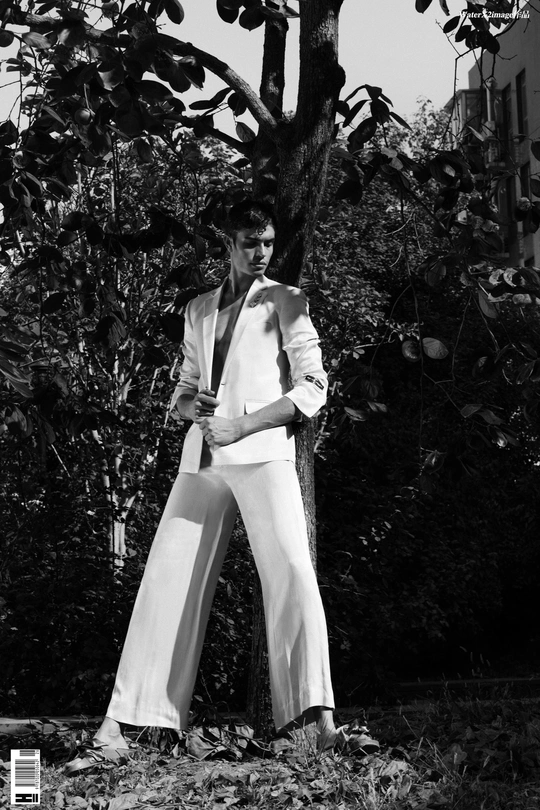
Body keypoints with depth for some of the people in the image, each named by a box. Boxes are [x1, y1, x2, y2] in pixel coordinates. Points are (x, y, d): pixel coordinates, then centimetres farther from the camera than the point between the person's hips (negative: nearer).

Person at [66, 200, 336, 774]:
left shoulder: (284, 302, 8)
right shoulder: (198, 311, 21)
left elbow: (312, 387, 0)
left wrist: (241, 425, -10)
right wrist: (190, 406, 1)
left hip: (262, 451, -4)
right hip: (203, 455, 4)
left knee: (291, 569, -21)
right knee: (166, 579, -2)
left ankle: (320, 716, -19)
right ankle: (114, 731, -2)